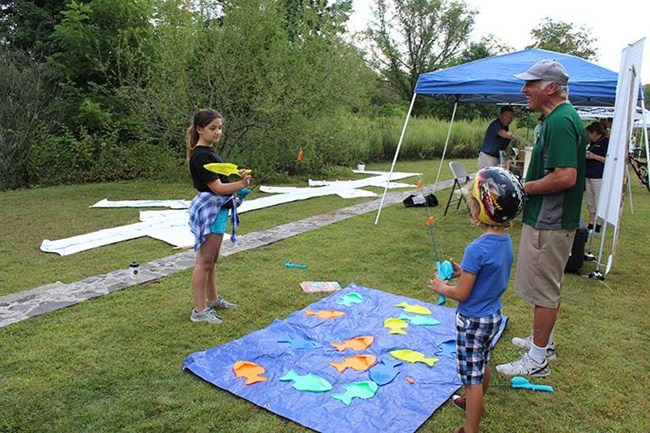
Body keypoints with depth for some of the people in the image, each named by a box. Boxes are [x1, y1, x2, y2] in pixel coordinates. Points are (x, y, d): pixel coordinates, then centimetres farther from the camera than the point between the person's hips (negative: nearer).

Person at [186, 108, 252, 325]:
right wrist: (242, 184, -36)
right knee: (205, 260, -4)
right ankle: (199, 310, 3)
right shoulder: (200, 156, -19)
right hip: (209, 209, -10)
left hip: (218, 209, 10)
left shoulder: (209, 152, 12)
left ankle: (212, 299, 32)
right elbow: (217, 188, -24)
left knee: (212, 259, 19)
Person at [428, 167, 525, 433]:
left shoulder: (477, 249, -30)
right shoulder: (506, 242, -3)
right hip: (494, 315, 9)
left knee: (472, 377, 4)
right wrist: (463, 271, 5)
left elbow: (461, 293, -23)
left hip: (473, 321, -9)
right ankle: (474, 403, 51)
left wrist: (441, 287, -6)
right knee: (483, 364, 28)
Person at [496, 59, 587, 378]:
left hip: (548, 223, -11)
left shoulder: (560, 122, -21)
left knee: (543, 291, 0)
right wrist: (525, 184, 11)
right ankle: (543, 341, 37)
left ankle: (537, 360, 14)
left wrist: (524, 188, -16)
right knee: (547, 287, 21)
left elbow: (565, 177, -29)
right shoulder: (562, 117, 12)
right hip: (550, 220, 11)